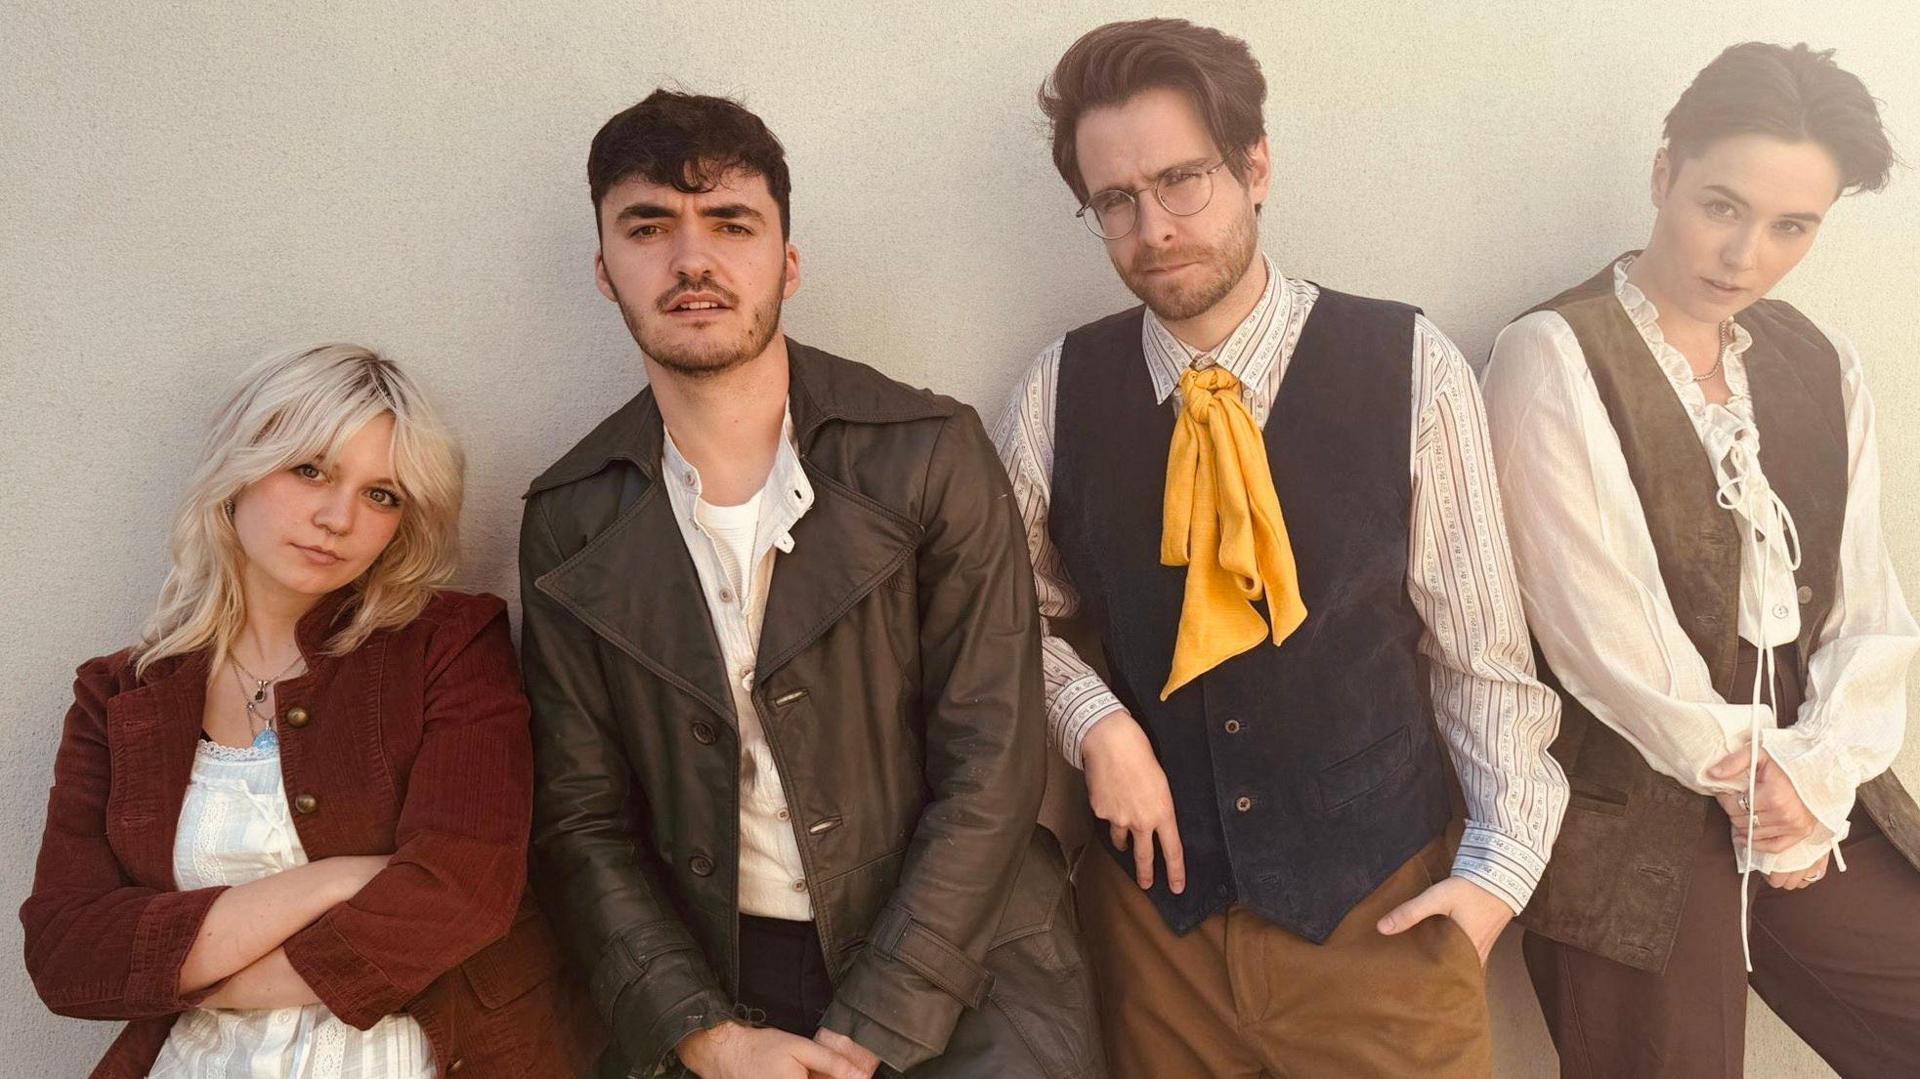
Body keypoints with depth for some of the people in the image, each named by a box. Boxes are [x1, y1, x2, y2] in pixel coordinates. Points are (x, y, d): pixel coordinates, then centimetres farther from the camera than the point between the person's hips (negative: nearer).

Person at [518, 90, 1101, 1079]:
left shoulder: (932, 454, -8)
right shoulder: (570, 522, 0)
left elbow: (991, 768, -10)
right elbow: (580, 818, 1)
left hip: (949, 963, -2)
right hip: (703, 977, 3)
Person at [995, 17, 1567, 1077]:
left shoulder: (1408, 368, -10)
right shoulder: (1059, 391, -5)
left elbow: (1482, 645, -5)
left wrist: (1500, 864, -7)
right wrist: (1093, 720, -9)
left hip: (1377, 904, -1)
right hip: (1154, 897, 2)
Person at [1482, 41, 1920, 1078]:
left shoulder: (1820, 367, 8)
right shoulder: (1554, 358, -12)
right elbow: (1601, 628, -16)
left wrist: (1815, 777, -10)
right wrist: (1746, 775, -7)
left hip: (1813, 808, 6)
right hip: (1632, 831, -5)